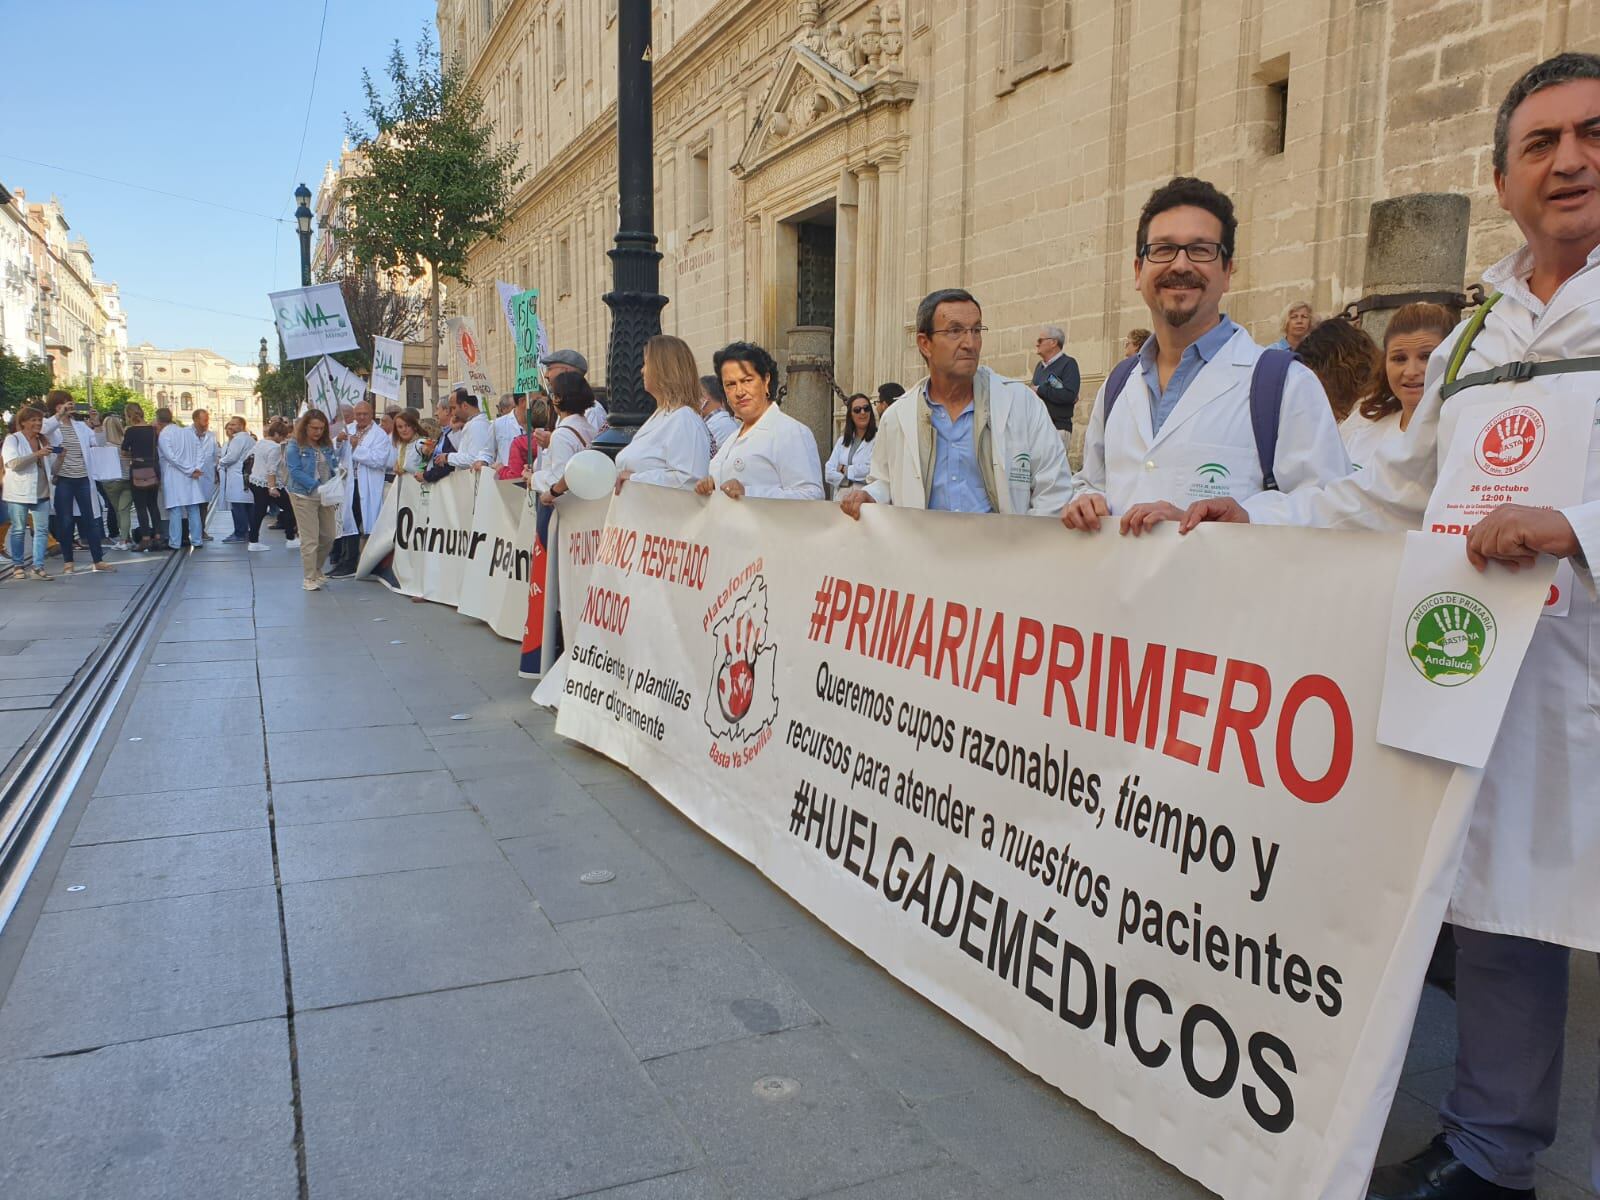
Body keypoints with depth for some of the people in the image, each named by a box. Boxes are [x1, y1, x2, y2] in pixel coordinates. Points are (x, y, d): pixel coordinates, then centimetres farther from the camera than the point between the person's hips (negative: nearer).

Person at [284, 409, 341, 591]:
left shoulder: (327, 445, 9)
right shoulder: (294, 445, -6)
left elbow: (334, 466, 10)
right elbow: (295, 471, -14)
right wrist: (316, 486, -24)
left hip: (326, 496, 5)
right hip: (304, 496, -5)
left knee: (328, 537, 10)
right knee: (310, 539, -4)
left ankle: (316, 570, 31)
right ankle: (309, 578, 6)